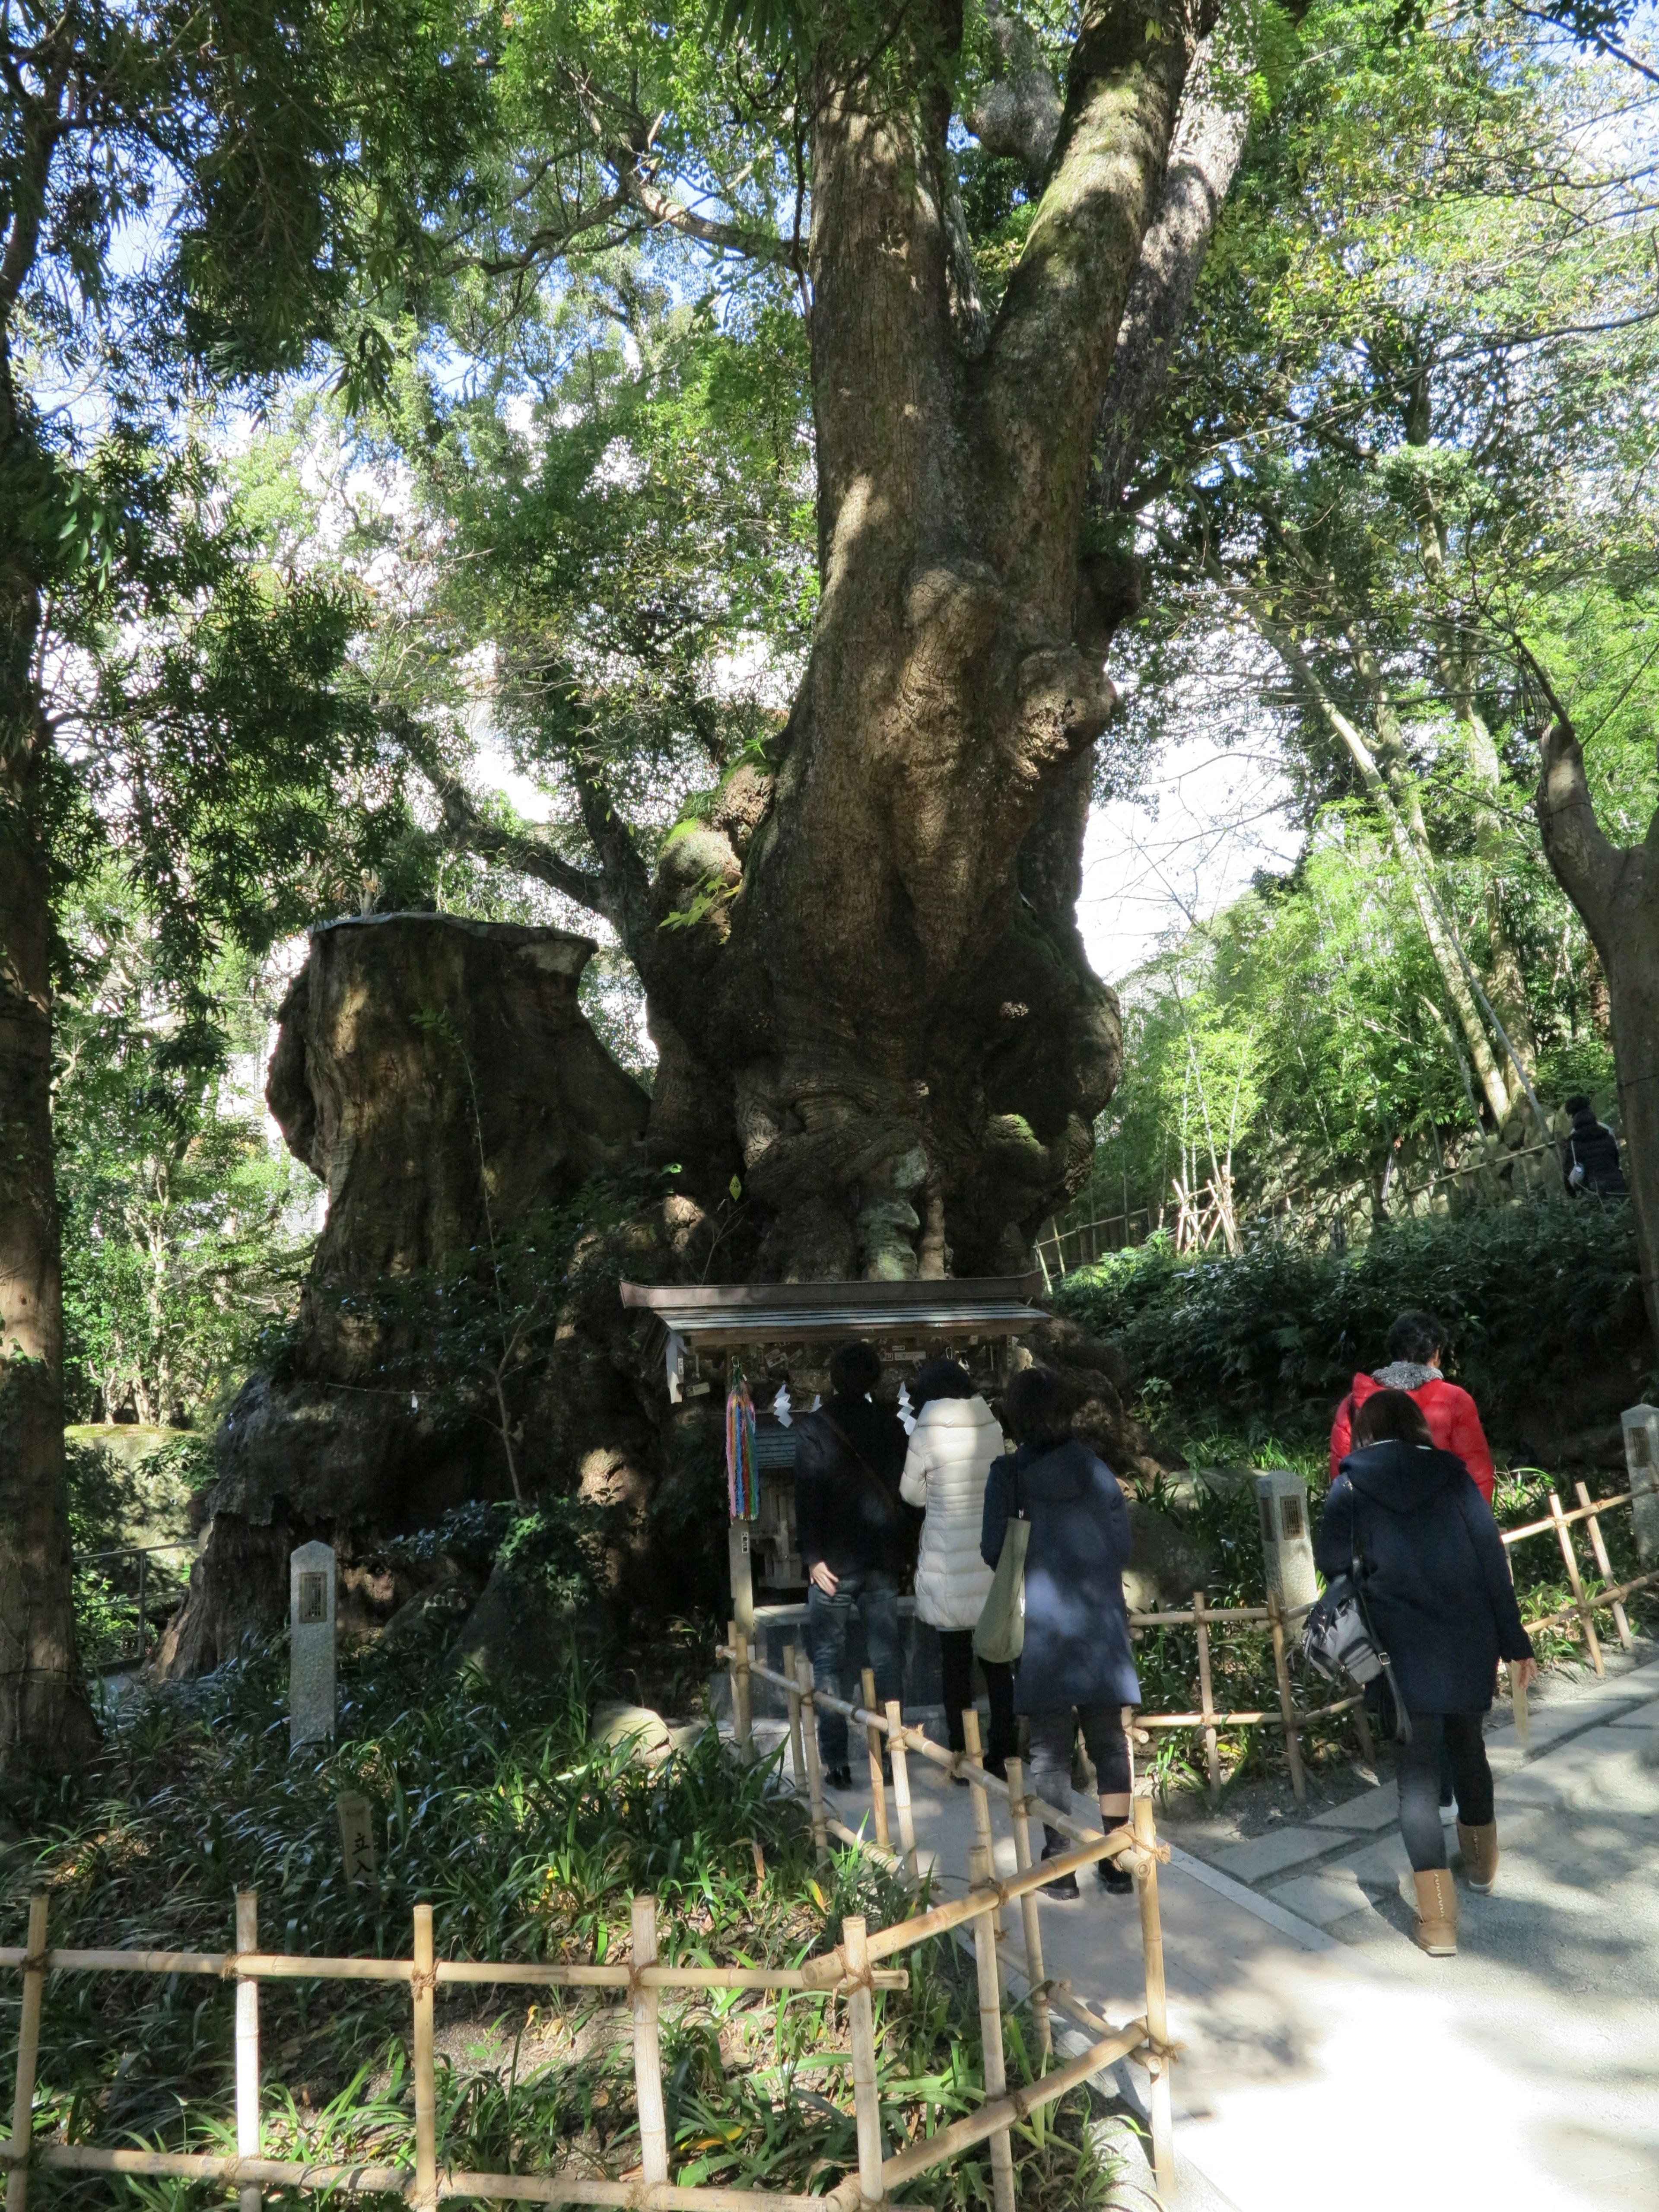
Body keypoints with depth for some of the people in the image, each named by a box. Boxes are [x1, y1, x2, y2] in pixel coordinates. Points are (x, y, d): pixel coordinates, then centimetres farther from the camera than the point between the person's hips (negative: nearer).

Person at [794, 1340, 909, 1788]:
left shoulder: (813, 1427, -10)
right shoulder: (891, 1426, 2)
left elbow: (808, 1495, -15)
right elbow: (903, 1490, 7)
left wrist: (813, 1558, -12)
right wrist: (899, 1550, 15)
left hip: (835, 1563, -3)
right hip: (883, 1560, 4)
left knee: (828, 1662, 6)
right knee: (886, 1658, 10)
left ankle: (836, 1763, 6)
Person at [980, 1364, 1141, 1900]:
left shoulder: (1009, 1474, -7)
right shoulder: (1096, 1467, 0)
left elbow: (993, 1552, -6)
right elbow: (1123, 1543, 3)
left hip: (1045, 1627, -3)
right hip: (1102, 1624, 3)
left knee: (1050, 1748, 7)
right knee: (1109, 1740, 12)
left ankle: (1059, 1864, 11)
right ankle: (1117, 1859, 16)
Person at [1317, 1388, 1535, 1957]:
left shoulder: (1350, 1487, 1)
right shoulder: (1453, 1474, 4)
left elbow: (1333, 1566, -2)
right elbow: (1493, 1559, 2)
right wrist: (1513, 1641, 7)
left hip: (1403, 1643, -3)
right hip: (1469, 1638, 3)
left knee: (1419, 1761, 3)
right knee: (1467, 1741, 23)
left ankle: (1438, 1915, -4)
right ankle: (1482, 1861, 43)